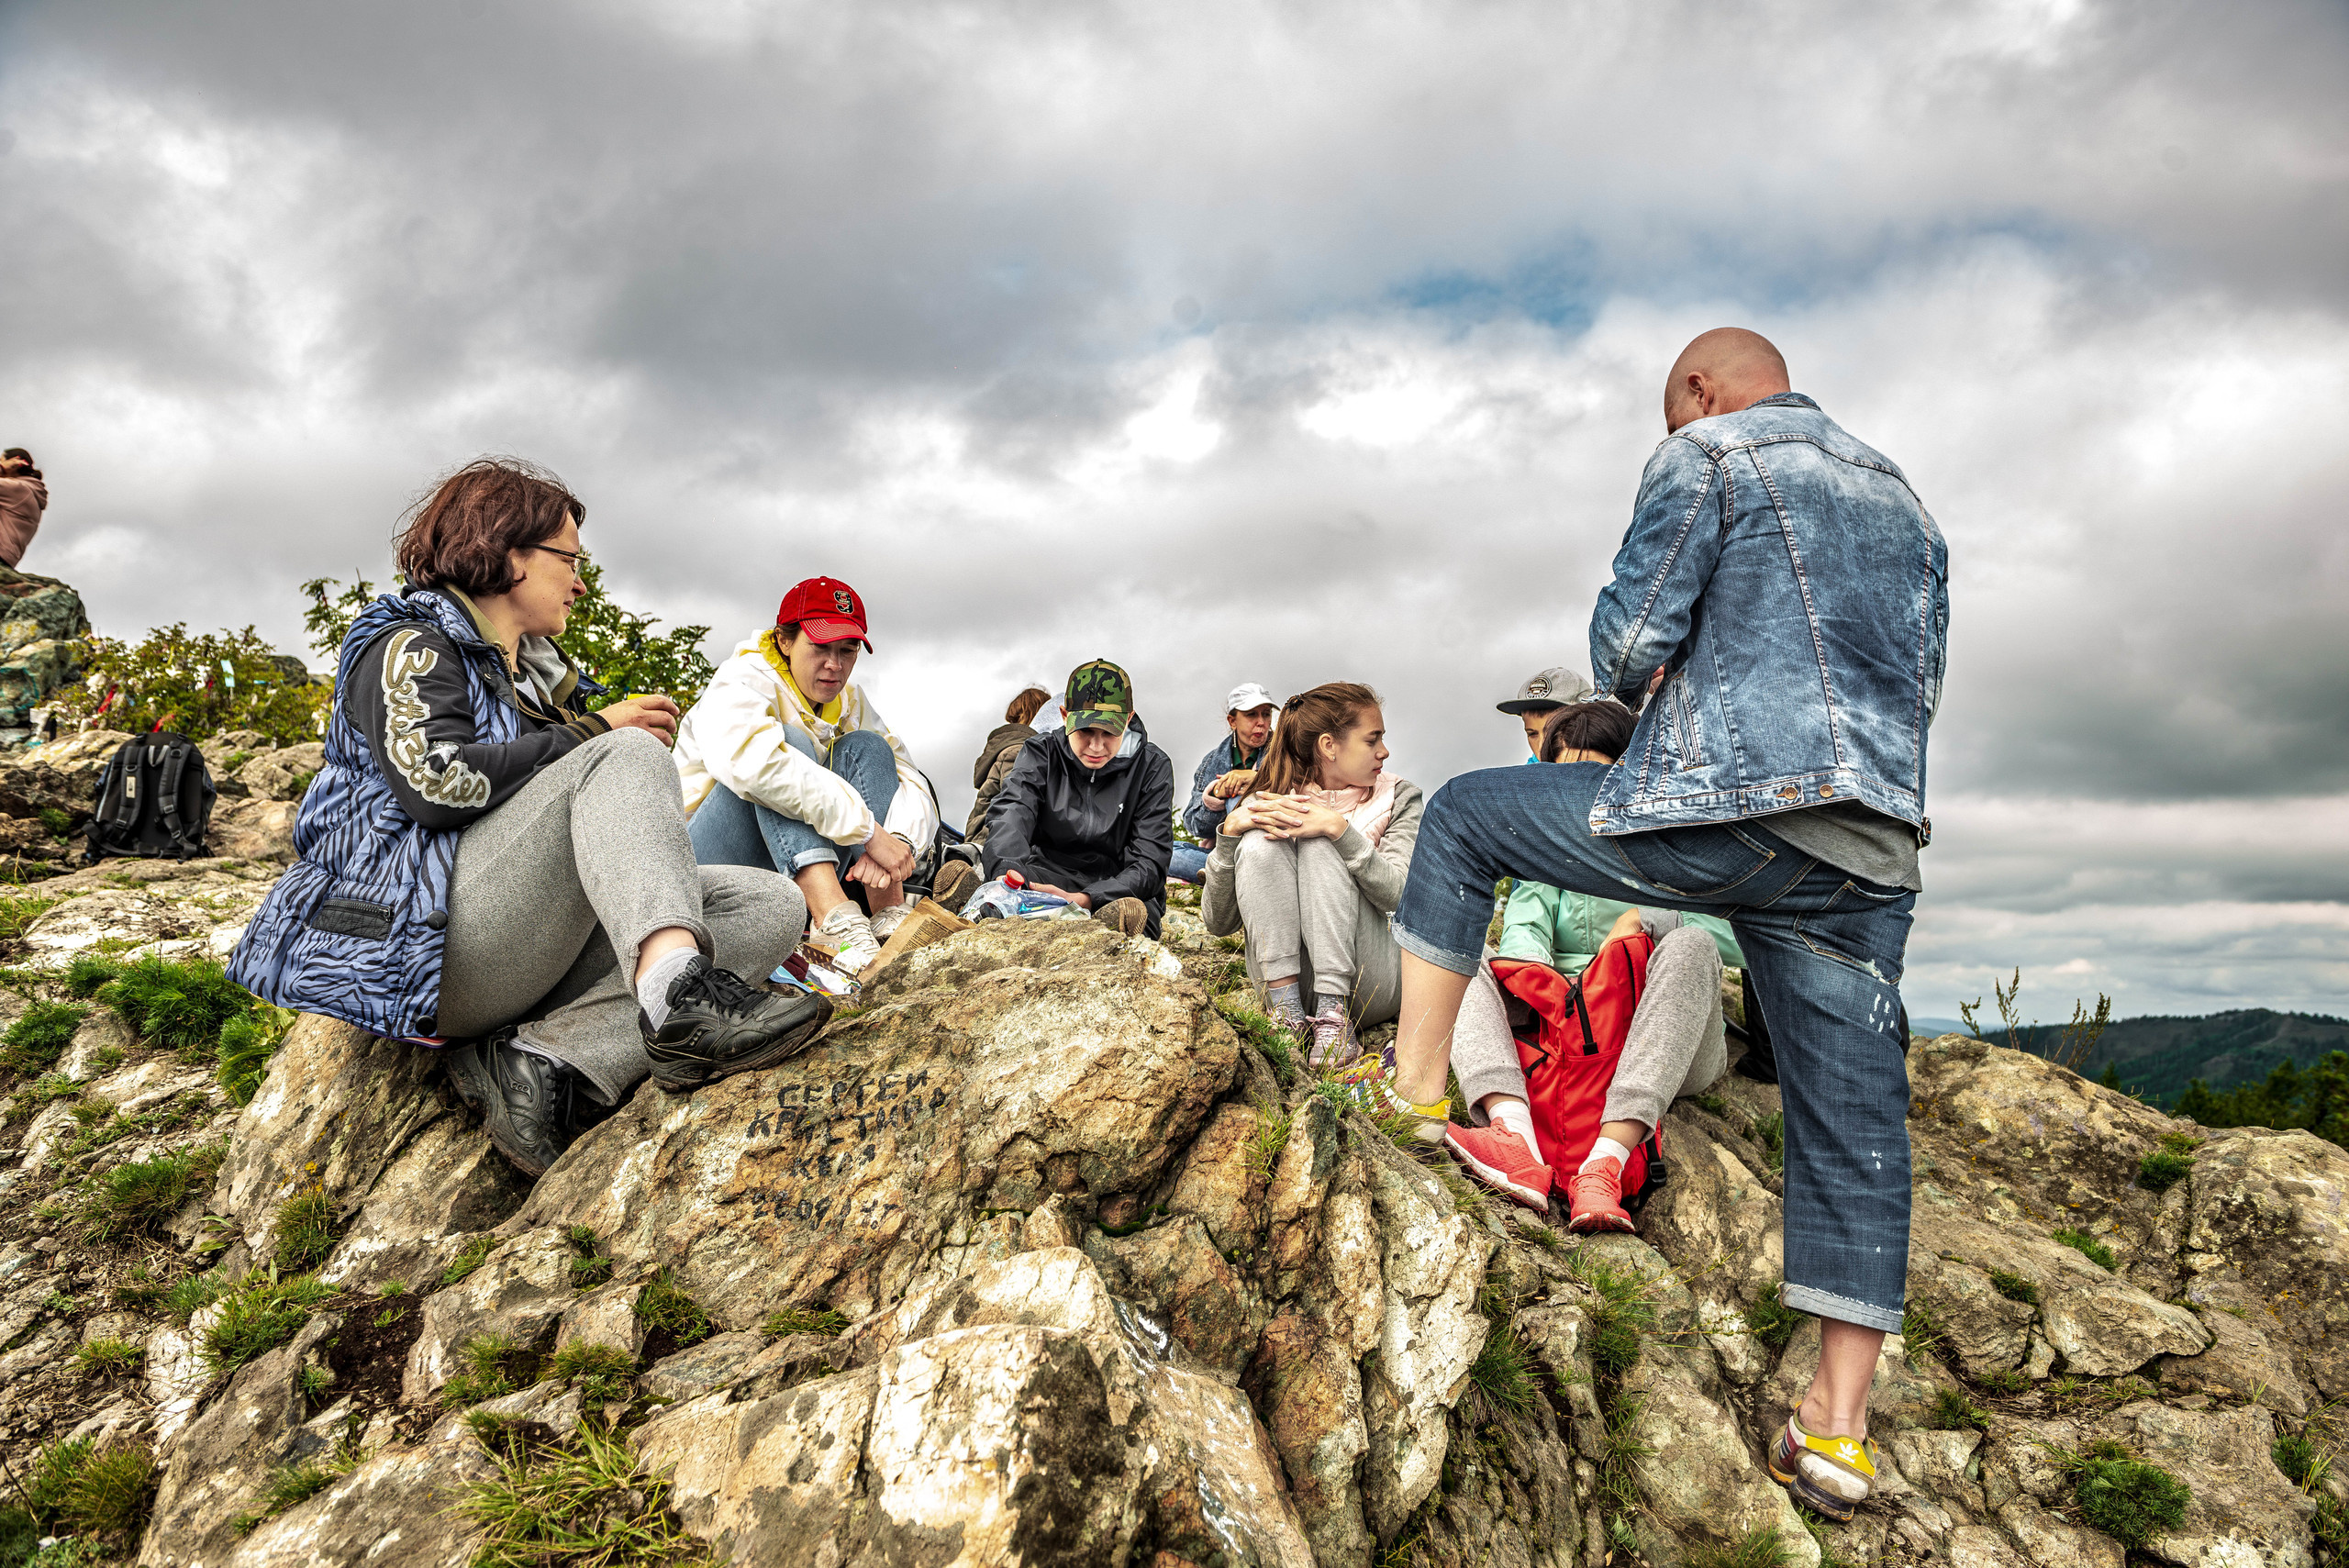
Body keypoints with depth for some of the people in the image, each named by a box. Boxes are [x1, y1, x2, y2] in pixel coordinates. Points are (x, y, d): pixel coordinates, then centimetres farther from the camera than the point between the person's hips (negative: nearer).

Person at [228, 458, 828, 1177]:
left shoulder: (543, 673, 28)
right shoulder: (411, 645, 4)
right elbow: (435, 782, -17)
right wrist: (597, 732, -10)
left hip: (532, 962, 8)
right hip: (416, 935, -8)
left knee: (771, 906, -10)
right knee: (625, 755, -25)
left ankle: (543, 1057, -27)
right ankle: (677, 993, -50)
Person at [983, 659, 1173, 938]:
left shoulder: (1152, 768, -1)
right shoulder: (1041, 753, 2)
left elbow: (1148, 865, -8)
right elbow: (1010, 811, -18)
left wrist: (1086, 899, -27)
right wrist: (1009, 871, -42)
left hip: (1122, 891, -1)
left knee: (1132, 912, -38)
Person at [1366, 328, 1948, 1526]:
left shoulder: (1705, 454, 4)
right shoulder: (1902, 499, 26)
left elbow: (1628, 641, -4)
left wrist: (1640, 683, 17)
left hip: (1716, 811, -6)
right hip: (1873, 851, 7)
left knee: (1463, 816, 13)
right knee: (1852, 1121, 7)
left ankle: (1413, 1081, 12)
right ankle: (1836, 1432, 11)